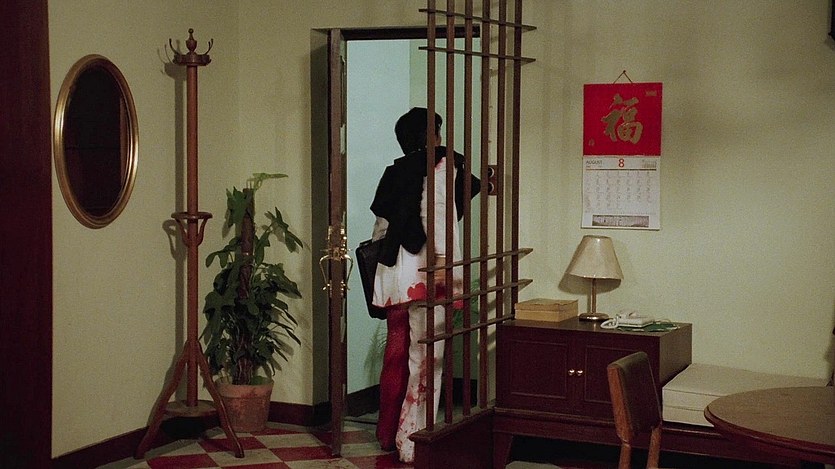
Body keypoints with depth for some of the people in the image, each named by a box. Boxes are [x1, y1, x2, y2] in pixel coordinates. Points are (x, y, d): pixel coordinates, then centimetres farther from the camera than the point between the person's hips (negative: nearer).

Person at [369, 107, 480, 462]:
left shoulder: (395, 171, 17)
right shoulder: (442, 163, -1)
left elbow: (380, 226, 20)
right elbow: (438, 208, -18)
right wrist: (442, 257, -26)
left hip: (393, 272, 7)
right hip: (422, 269, -7)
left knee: (396, 353, 15)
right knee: (425, 356, -3)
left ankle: (388, 433, 23)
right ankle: (412, 441, -3)